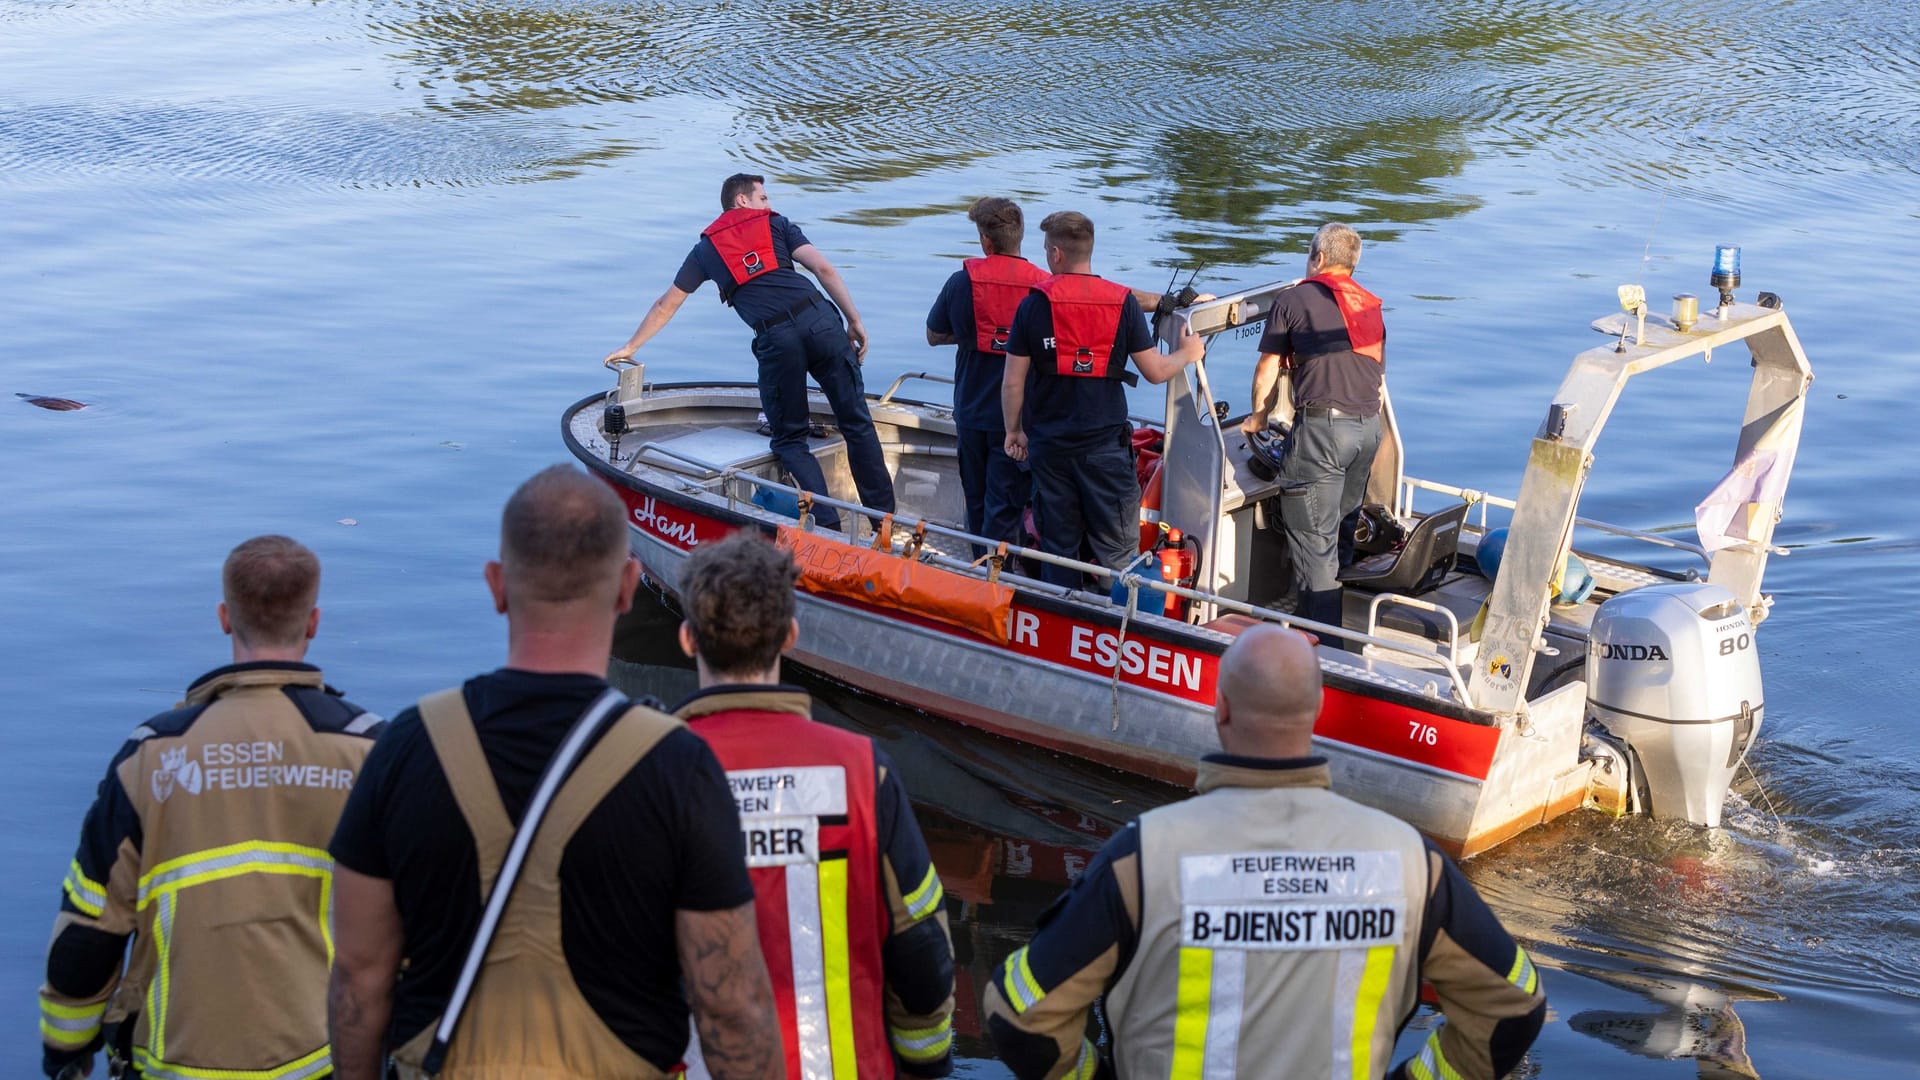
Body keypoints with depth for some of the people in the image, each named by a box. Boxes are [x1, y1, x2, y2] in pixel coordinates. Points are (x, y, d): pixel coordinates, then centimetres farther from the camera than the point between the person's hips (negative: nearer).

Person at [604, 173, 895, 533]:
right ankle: (885, 517, 5)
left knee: (789, 439, 12)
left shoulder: (707, 247, 24)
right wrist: (854, 321, 8)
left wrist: (630, 347, 44)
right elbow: (823, 268, 6)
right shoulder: (776, 224, 20)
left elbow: (666, 305, 32)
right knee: (856, 424, 8)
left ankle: (828, 525, -5)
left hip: (776, 338, 0)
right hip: (820, 321, 0)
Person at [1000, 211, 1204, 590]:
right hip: (1105, 443, -1)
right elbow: (1155, 371, -4)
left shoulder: (1034, 304, -4)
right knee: (1117, 550, 4)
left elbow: (1012, 381, -2)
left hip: (1048, 445, 2)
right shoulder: (1122, 302, -6)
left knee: (1058, 546, 12)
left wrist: (1014, 431, 12)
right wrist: (1187, 353, 17)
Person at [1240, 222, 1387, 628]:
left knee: (1313, 537, -5)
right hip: (1369, 426, 6)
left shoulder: (1293, 299, 4)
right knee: (1342, 528, 17)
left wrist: (1258, 419, 23)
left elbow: (1268, 369, 7)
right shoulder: (1371, 306, 21)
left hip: (1321, 424, -6)